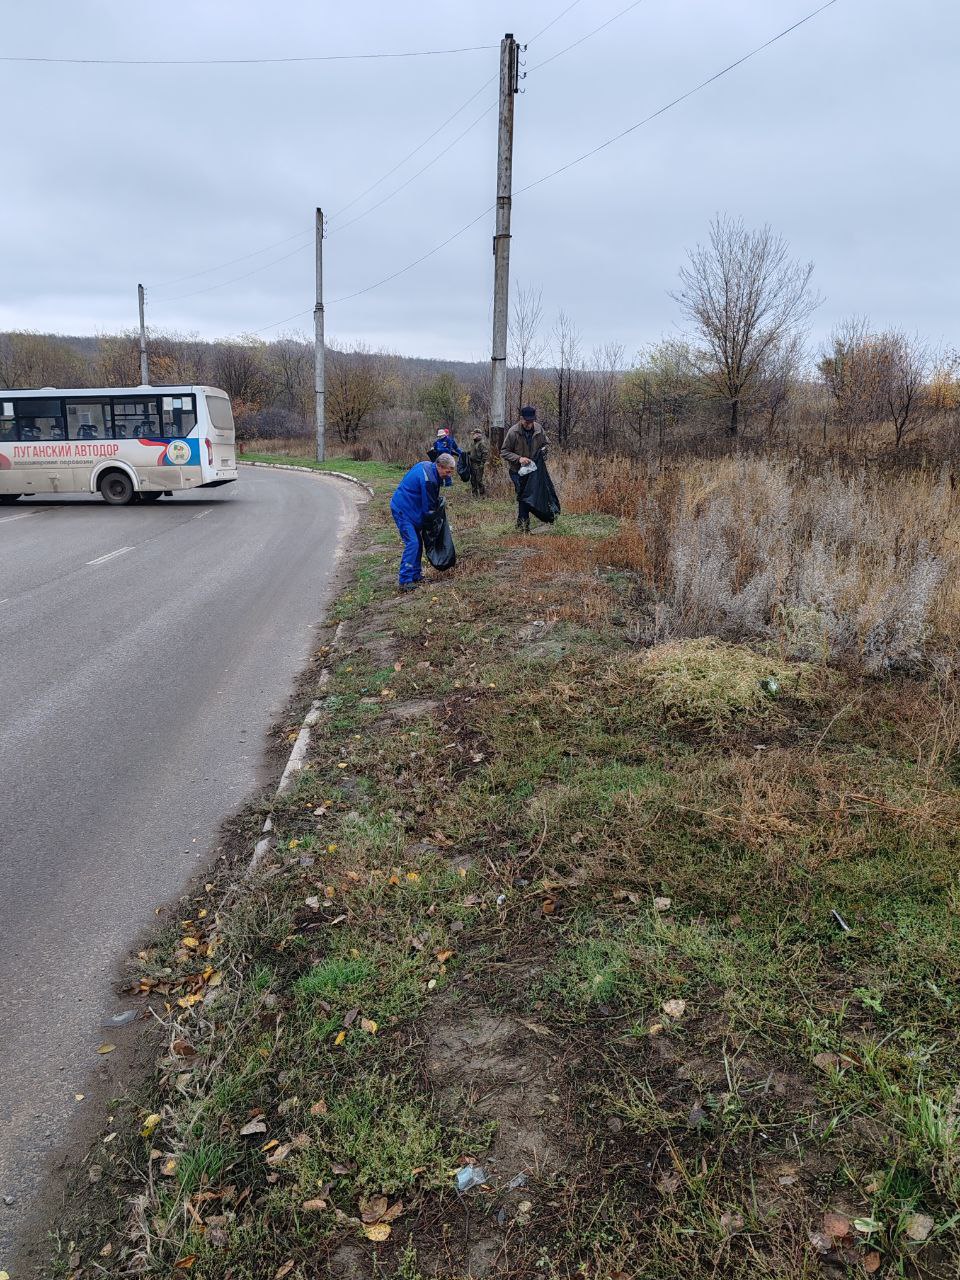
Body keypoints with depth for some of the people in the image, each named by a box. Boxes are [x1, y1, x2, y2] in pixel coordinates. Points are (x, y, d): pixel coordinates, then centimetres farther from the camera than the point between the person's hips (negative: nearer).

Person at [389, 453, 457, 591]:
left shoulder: (426, 466, 3)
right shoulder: (428, 479, -26)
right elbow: (429, 507, -17)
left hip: (408, 508, 10)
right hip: (402, 510, -10)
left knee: (418, 542, 11)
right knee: (412, 543, -16)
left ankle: (416, 576, 18)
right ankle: (405, 581, -17)